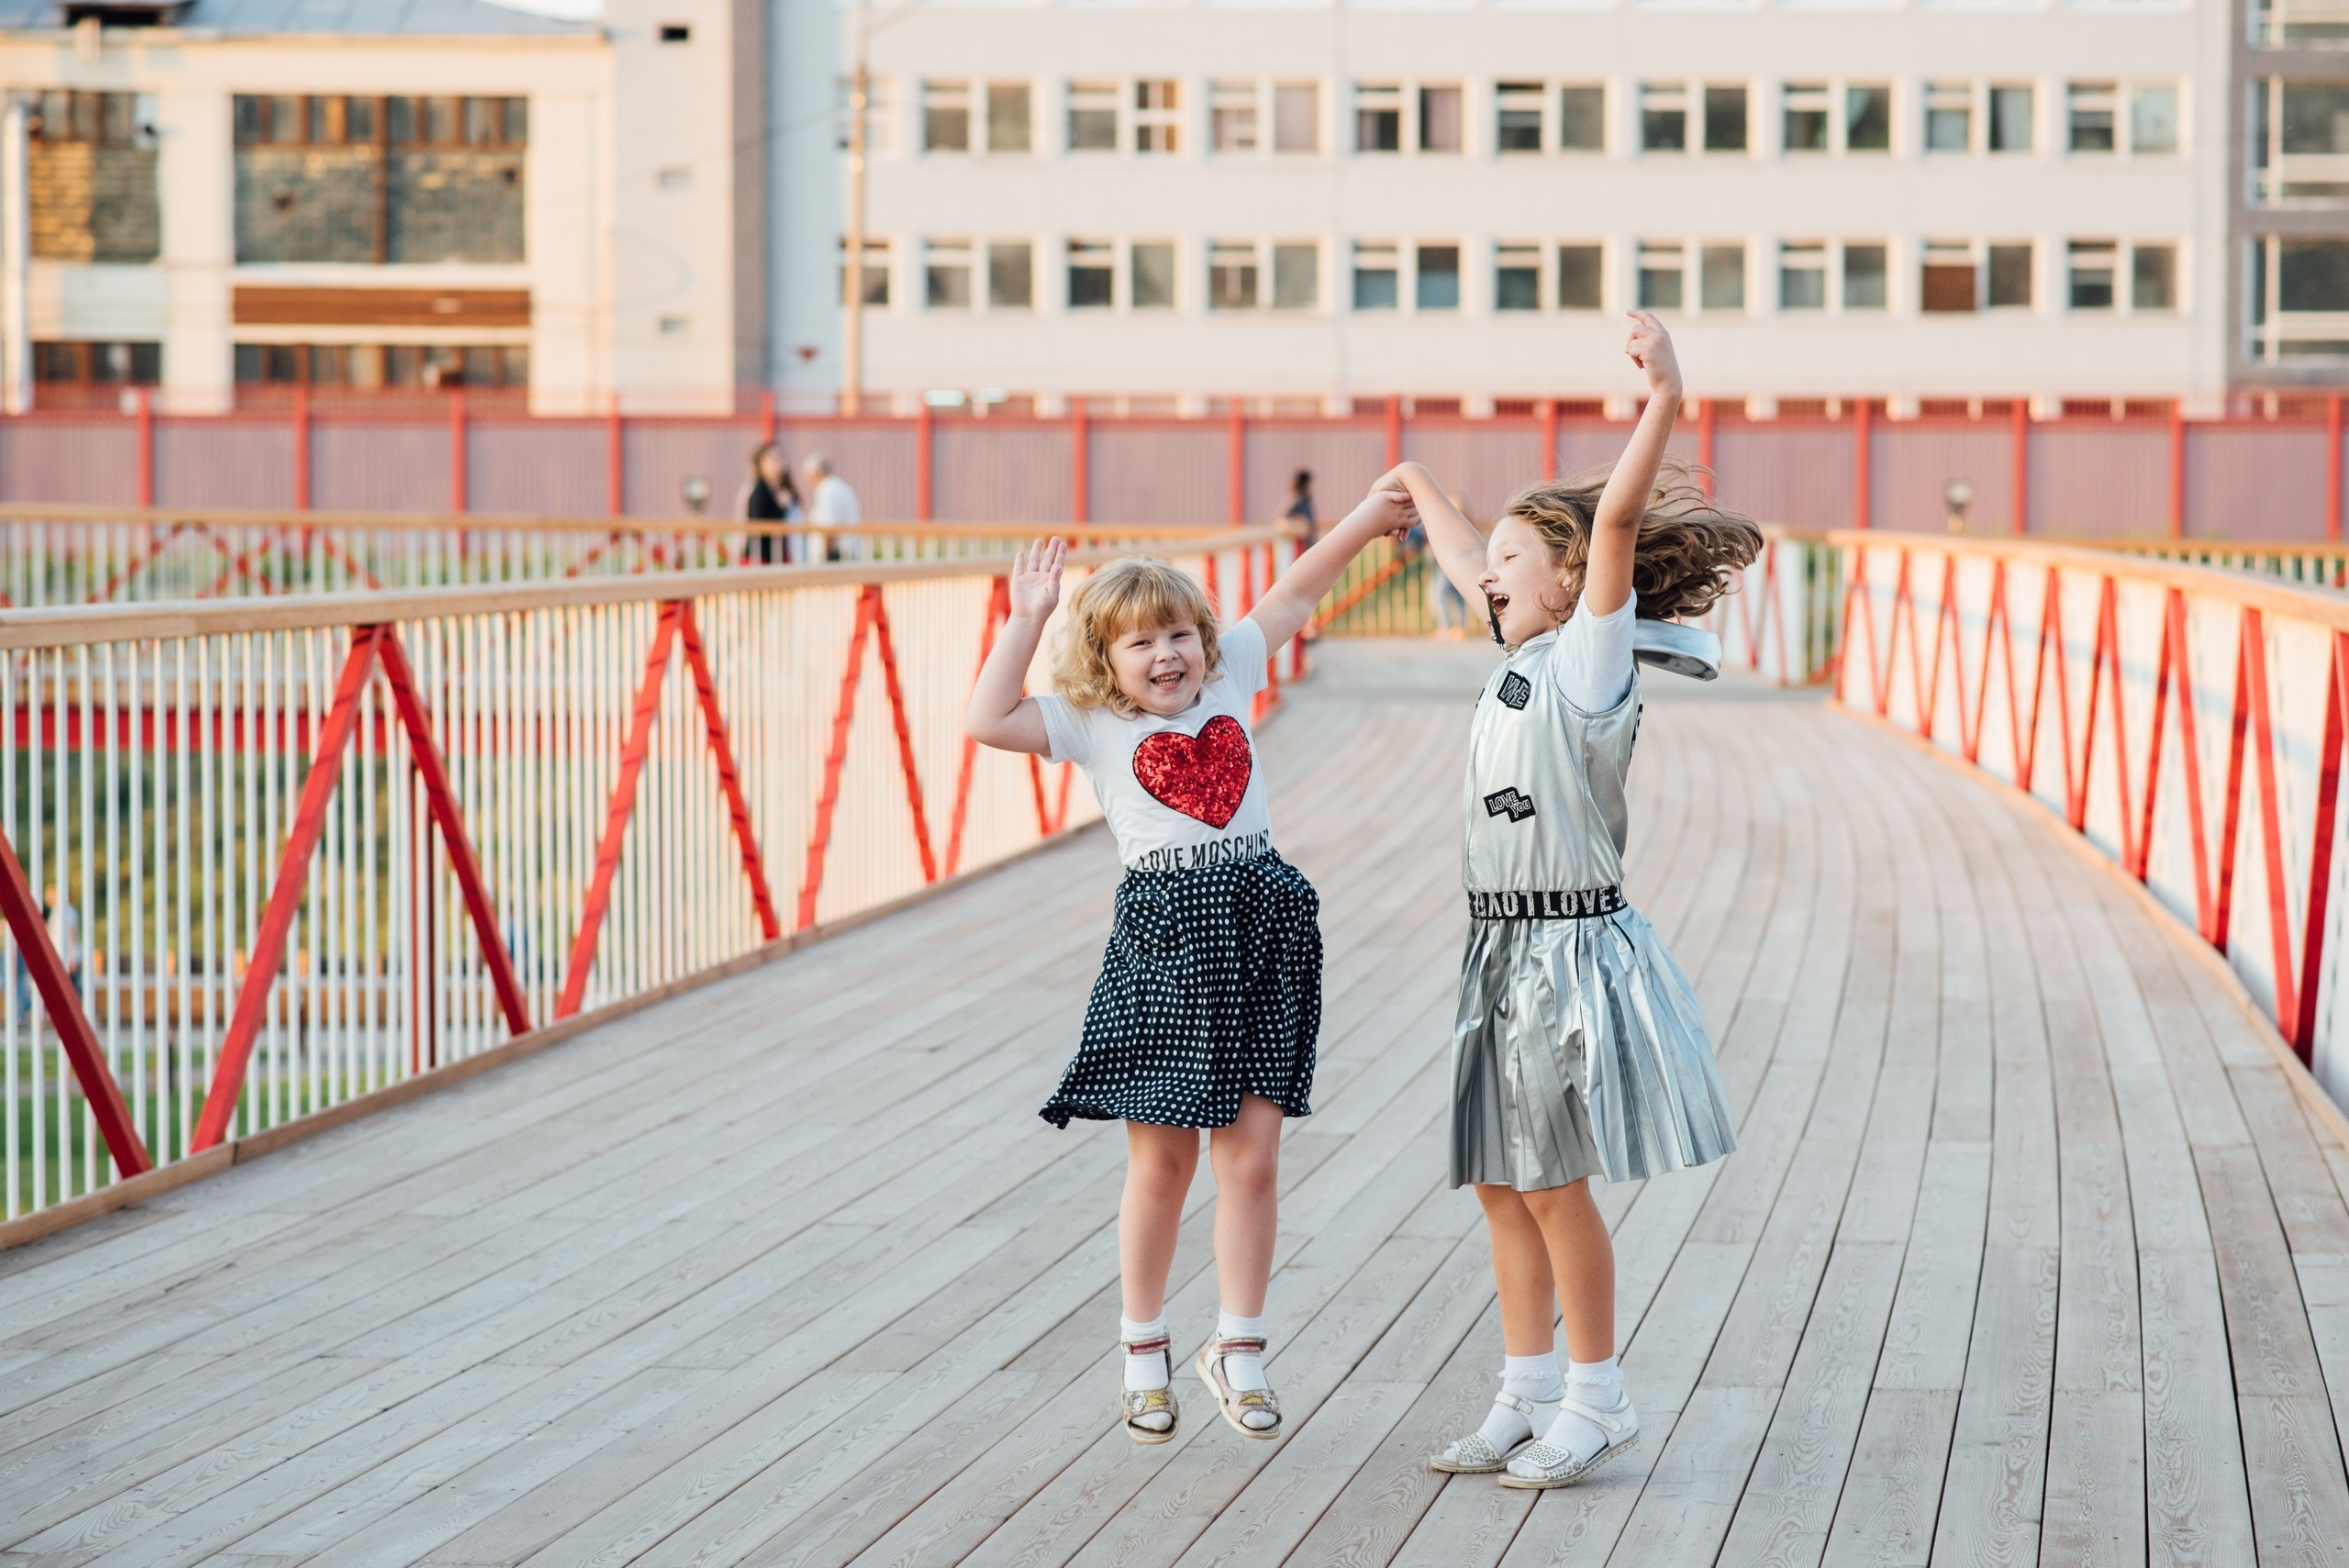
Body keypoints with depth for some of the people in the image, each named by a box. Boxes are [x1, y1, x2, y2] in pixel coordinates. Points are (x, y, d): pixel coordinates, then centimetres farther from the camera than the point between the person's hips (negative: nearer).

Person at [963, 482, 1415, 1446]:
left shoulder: (1229, 679, 9)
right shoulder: (1093, 726, 0)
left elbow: (1296, 592, 16)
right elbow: (987, 721, -14)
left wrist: (1369, 514, 13)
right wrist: (1026, 622, -11)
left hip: (1259, 931, 3)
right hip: (1165, 939, -3)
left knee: (1252, 1158, 2)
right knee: (1159, 1165, 4)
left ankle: (1237, 1350, 13)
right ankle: (1145, 1352, 19)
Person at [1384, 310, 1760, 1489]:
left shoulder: (1591, 655, -9)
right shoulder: (1526, 654, 12)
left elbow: (1617, 522, -24)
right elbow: (1467, 568, 31)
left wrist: (1664, 406, -36)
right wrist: (1420, 492, 47)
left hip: (1569, 952, -8)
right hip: (1504, 951, 8)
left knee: (1554, 1184, -4)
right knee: (1501, 1185, 10)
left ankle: (1596, 1400, 7)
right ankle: (1528, 1394, 18)